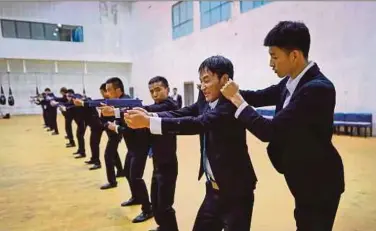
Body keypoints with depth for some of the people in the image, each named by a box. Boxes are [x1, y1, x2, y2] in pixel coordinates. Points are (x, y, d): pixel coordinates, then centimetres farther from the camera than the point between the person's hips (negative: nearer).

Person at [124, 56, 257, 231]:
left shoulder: (232, 105, -20)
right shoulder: (205, 103, 5)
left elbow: (199, 124, -32)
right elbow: (179, 114, -5)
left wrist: (149, 122, -36)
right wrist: (147, 115, -23)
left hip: (236, 190, -7)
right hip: (213, 188, 7)